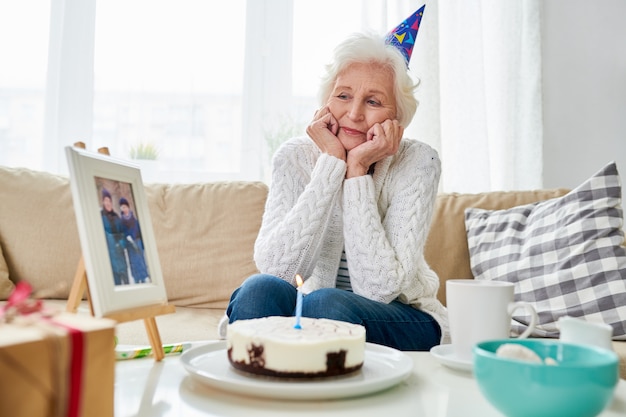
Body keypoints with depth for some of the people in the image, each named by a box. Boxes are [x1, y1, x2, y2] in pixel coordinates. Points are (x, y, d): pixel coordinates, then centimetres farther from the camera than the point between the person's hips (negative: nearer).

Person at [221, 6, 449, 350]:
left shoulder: (417, 163, -16)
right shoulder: (295, 157, -11)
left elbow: (378, 289, -25)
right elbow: (277, 268, -26)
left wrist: (357, 170, -27)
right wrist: (331, 163, -26)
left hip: (401, 321, -1)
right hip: (314, 311, 1)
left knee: (326, 303, -32)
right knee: (262, 289, -30)